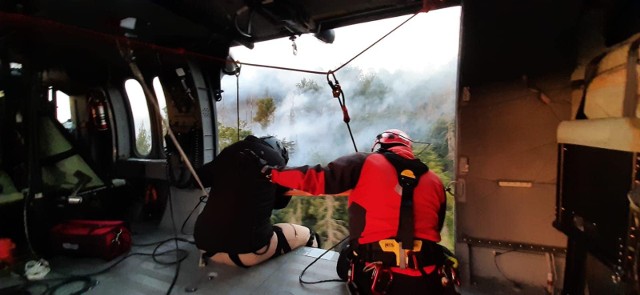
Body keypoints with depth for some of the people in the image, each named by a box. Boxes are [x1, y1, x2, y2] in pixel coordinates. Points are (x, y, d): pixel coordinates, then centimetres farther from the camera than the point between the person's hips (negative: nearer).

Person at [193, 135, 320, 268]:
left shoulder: (231, 151, 10)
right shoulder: (276, 160, 0)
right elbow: (280, 202, 11)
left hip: (206, 244, 6)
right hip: (248, 250, -5)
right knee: (307, 235, 16)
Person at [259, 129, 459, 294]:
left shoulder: (365, 163, 2)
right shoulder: (434, 181, 14)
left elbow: (317, 178, -1)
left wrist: (272, 173, 12)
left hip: (376, 276, -2)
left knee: (346, 259, 24)